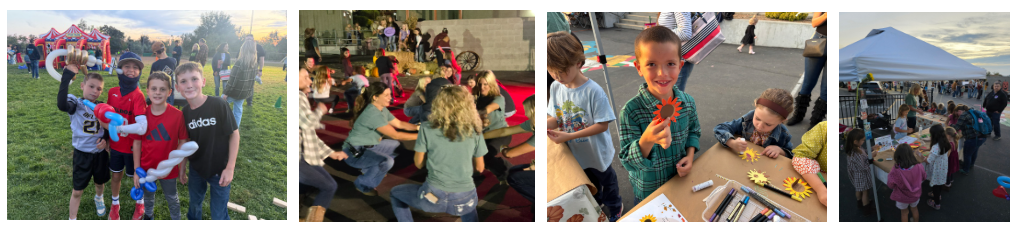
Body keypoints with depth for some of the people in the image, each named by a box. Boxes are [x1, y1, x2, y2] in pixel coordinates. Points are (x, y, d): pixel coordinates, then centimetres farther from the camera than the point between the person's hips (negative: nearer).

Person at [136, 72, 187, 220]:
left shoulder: (177, 115, -17)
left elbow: (182, 143, -10)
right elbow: (137, 143, -4)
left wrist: (182, 170, -6)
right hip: (147, 168, 2)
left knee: (172, 199, 18)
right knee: (148, 198, 24)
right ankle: (148, 217, 49)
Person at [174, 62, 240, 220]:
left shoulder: (218, 105, -20)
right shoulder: (184, 113, -5)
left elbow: (234, 134, -14)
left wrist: (230, 168, -15)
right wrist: (183, 167, 12)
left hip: (219, 171, -5)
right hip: (196, 170, 5)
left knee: (218, 214, 3)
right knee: (194, 205, 23)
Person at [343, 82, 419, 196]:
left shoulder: (382, 110, 2)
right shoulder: (373, 114, -27)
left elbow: (399, 124, 12)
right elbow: (395, 135, -26)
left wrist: (418, 127, -1)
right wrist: (419, 136, -22)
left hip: (368, 147, 10)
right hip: (354, 153, -10)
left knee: (396, 145, 17)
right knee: (387, 161, -30)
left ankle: (371, 169, 22)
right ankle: (363, 185, -9)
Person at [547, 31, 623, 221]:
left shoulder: (593, 91, -30)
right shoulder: (556, 87, -12)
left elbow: (603, 125, -27)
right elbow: (555, 118, -3)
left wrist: (570, 135, -33)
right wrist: (546, 125, -28)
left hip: (597, 153, -4)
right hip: (576, 155, 5)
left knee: (606, 181, 22)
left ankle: (615, 208, 50)